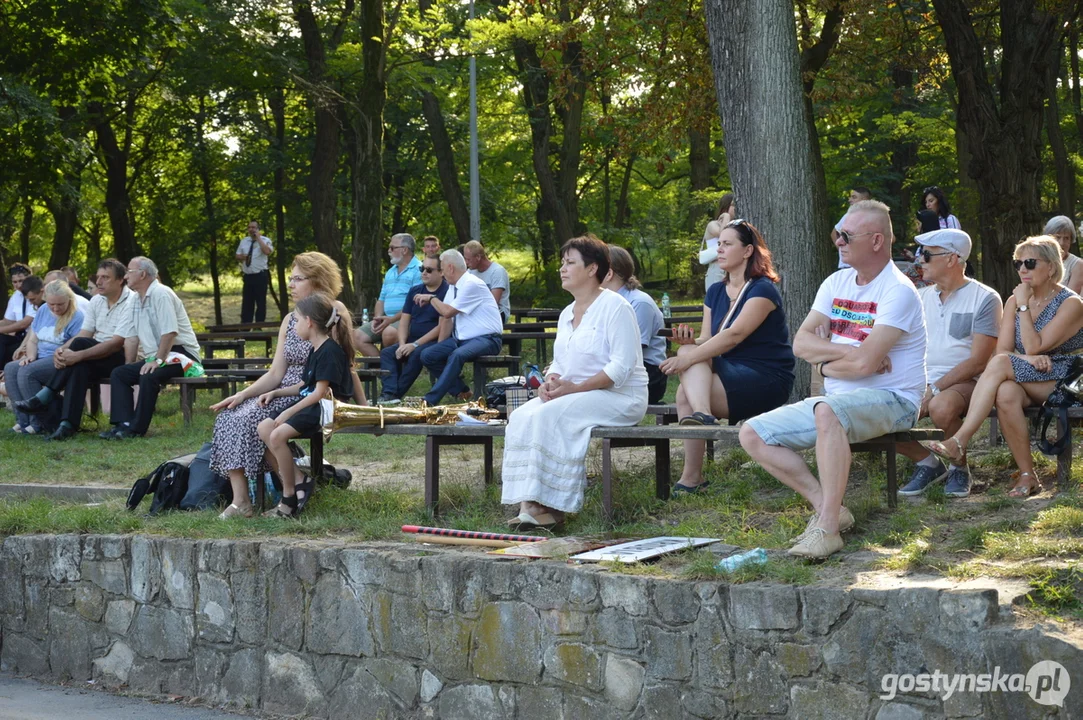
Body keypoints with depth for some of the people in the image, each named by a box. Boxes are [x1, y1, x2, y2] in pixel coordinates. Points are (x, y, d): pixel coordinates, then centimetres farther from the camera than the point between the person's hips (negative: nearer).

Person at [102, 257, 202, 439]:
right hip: (155, 357, 9)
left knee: (149, 376, -32)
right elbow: (131, 337, 13)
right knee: (118, 374, -5)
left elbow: (169, 332, -22)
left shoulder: (161, 294, -14)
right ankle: (124, 423, -18)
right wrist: (131, 367, 5)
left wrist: (158, 361, -25)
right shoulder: (134, 300, 14)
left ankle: (137, 428, -25)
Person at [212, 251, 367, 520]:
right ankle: (239, 502, -20)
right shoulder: (289, 320, 14)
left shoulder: (335, 311, -6)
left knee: (254, 421, -26)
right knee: (229, 417, -15)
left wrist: (363, 407, -12)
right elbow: (276, 374, 8)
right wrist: (242, 394, -5)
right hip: (285, 393, 7)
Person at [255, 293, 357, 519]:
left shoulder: (330, 351, -15)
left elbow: (320, 392, -20)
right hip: (310, 405, 10)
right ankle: (294, 482, -2)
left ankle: (289, 501, -18)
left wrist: (289, 412, -19)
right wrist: (276, 393, 11)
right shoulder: (315, 350, 17)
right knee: (263, 428, -5)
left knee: (278, 435, -26)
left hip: (326, 409, -10)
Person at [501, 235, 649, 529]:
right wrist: (551, 381, -4)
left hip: (619, 395, -8)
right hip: (575, 394, 8)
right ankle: (529, 504, -26)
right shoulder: (566, 314, 18)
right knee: (521, 417, -16)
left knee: (550, 416, -30)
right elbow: (559, 363, 22)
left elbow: (622, 367, -17)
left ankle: (550, 505, -27)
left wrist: (574, 387, -21)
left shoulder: (614, 306, -9)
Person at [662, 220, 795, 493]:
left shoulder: (762, 290, -11)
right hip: (728, 373, 7)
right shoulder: (715, 292, 13)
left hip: (766, 381, -7)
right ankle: (702, 413, -38)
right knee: (689, 351, -23)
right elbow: (706, 340, 6)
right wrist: (690, 341, -18)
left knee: (685, 394, -25)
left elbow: (734, 335, -24)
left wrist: (688, 358, -31)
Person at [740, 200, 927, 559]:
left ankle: (828, 529, -37)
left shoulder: (898, 291, -13)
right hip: (839, 400, 9)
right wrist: (847, 351, -12)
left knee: (828, 411, -41)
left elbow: (865, 363, -23)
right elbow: (801, 343, 3)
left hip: (892, 400, -9)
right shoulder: (836, 283, 11)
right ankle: (828, 508, -8)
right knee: (752, 435, -4)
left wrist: (827, 364, -4)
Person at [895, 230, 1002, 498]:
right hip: (923, 382, 5)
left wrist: (934, 390, -19)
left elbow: (977, 362, -12)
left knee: (941, 407, -39)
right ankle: (928, 464, 3)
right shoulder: (922, 297, 15)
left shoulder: (985, 299, -5)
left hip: (964, 383, -5)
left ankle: (959, 469, -10)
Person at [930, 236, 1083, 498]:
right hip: (1026, 382, 5)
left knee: (1000, 364, -31)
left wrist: (1023, 306, -11)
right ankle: (1027, 476, -29)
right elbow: (1002, 350, 3)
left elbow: (1034, 347, -15)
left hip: (1061, 381, -5)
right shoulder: (1014, 301, 13)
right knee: (1005, 393, -35)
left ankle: (960, 442, -39)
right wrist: (1027, 358, -17)